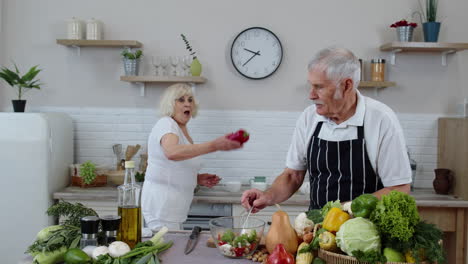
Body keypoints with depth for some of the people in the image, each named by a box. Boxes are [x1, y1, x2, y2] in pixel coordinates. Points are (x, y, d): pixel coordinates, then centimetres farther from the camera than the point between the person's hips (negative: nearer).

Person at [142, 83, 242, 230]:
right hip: (161, 204, -9)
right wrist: (214, 145, -43)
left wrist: (198, 178, 7)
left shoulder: (182, 130, 16)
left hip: (174, 207, 9)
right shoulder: (166, 123, -12)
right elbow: (172, 152, -36)